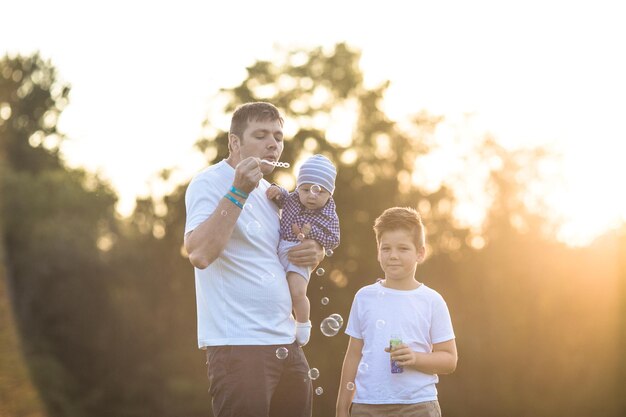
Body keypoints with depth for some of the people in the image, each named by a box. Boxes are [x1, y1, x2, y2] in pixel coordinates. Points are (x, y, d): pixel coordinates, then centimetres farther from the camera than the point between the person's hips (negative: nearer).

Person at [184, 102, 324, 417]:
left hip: (287, 345, 8)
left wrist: (314, 254, 7)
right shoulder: (209, 183, -7)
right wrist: (238, 191, -24)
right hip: (237, 346, -8)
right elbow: (199, 255, -23)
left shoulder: (269, 192, 17)